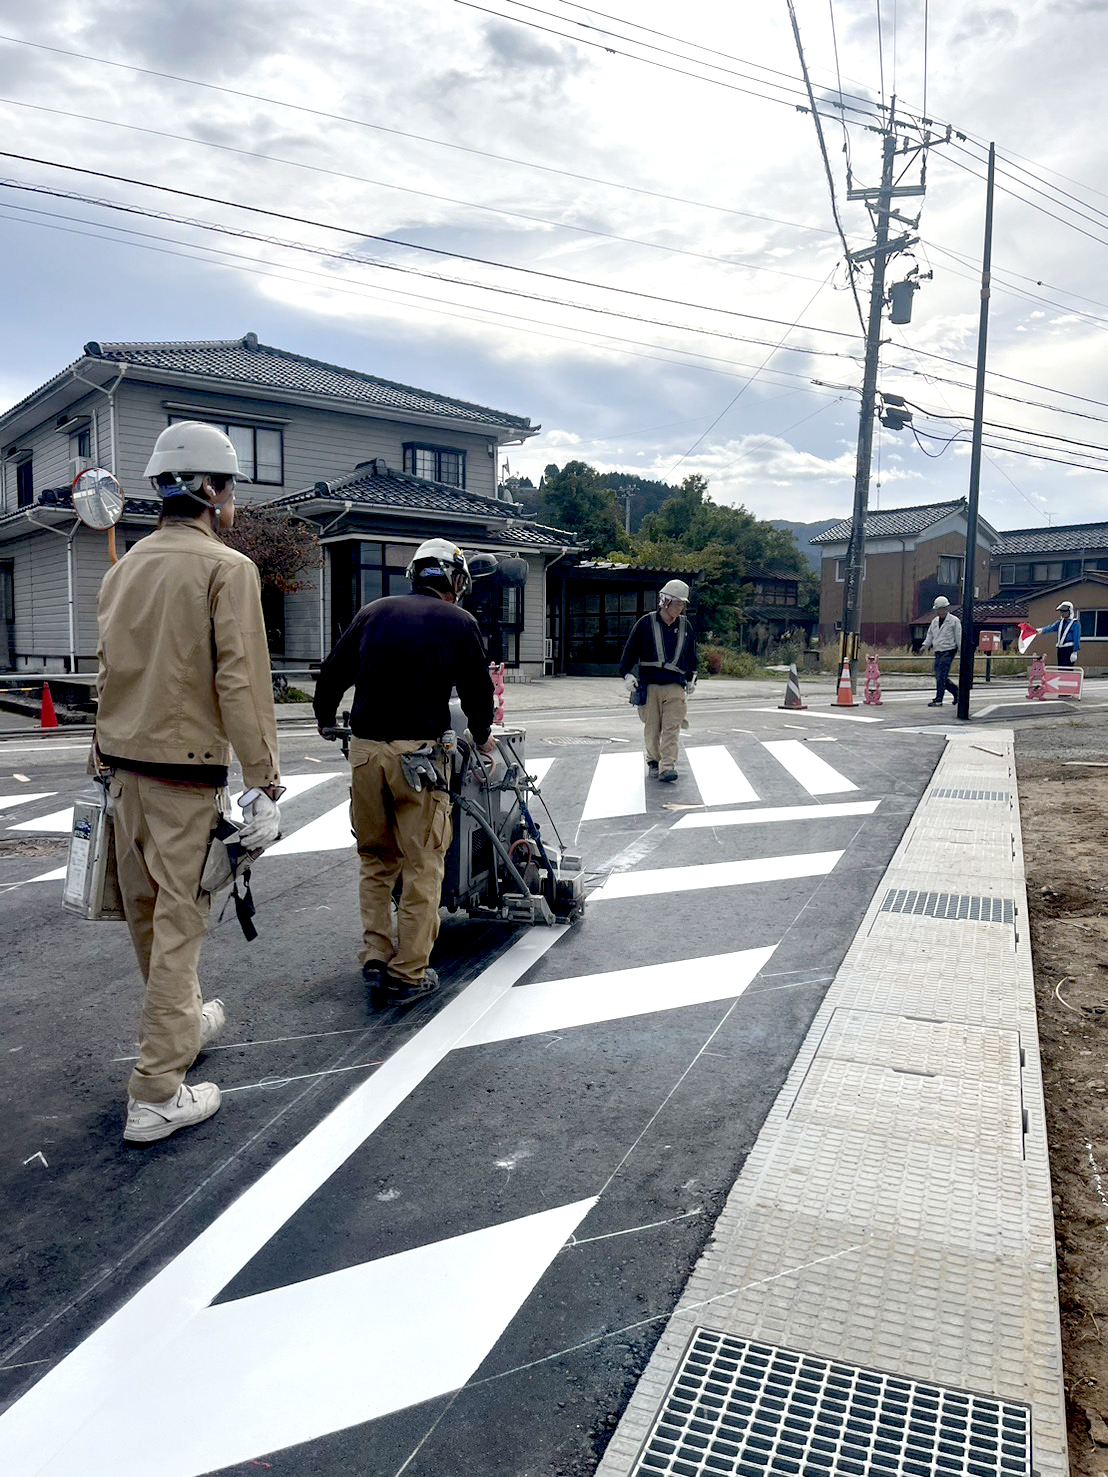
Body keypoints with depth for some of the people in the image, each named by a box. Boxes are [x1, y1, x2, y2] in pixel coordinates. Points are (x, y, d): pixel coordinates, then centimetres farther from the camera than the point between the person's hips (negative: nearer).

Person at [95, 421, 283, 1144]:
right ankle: (157, 1095, 4)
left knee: (146, 910, 19)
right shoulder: (227, 567, -10)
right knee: (179, 919, -1)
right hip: (186, 766, -7)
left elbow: (110, 668, 14)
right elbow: (242, 680, -17)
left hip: (123, 760, 8)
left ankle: (184, 1020, 42)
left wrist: (107, 752, 20)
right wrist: (265, 778, -15)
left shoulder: (126, 566, 11)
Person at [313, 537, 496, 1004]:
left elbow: (331, 675, 15)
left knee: (375, 859, 18)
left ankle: (375, 957, 18)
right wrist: (482, 736, 30)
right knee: (422, 864, 5)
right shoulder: (459, 622, 6)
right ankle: (408, 974, 8)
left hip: (364, 749, 4)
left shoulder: (373, 612, 13)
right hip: (418, 751, -3)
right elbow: (477, 689, 12)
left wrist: (326, 721, 34)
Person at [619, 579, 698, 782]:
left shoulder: (685, 626, 10)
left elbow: (691, 655, 23)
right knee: (652, 729, 5)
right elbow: (630, 650, 6)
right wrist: (626, 674, -3)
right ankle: (653, 762, 24)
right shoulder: (646, 623, 0)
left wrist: (691, 678, 23)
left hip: (675, 687, 1)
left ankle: (667, 767, -13)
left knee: (671, 729, -9)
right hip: (649, 685, -1)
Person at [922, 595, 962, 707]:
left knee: (941, 676, -12)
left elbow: (959, 637, -4)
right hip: (938, 652, 7)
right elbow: (930, 634, 20)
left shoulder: (954, 621, -3)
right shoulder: (935, 621, 15)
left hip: (948, 652, -7)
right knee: (939, 676, 8)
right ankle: (956, 691, 26)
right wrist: (926, 645, 4)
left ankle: (938, 700, -10)